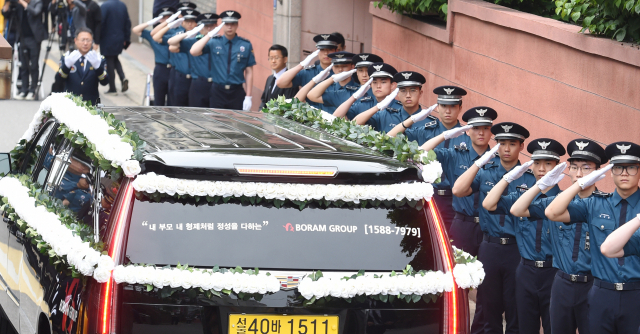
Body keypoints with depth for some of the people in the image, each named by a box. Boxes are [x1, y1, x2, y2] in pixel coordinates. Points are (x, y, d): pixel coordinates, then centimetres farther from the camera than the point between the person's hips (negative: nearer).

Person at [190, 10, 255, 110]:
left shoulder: (246, 45, 3)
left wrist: (248, 97, -3)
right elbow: (194, 52, -8)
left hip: (237, 93, 0)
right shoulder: (214, 43, 4)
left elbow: (249, 72, 2)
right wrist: (209, 35, -10)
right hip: (217, 92, 0)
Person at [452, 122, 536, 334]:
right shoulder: (484, 173, 7)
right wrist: (479, 163, -10)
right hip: (489, 247, 2)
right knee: (490, 307, 10)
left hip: (517, 250, -2)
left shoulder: (529, 177, 2)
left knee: (515, 308, 4)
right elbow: (458, 190, -10)